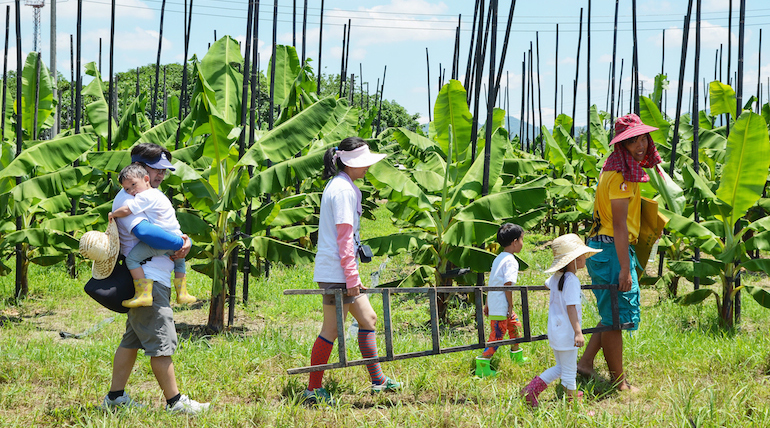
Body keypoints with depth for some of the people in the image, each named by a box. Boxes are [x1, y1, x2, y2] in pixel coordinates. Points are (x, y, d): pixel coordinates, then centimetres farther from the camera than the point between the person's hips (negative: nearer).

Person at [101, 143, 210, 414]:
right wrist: (181, 243, -20)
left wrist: (183, 241, -2)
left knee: (132, 339, 14)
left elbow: (167, 229, 21)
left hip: (150, 280, 11)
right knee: (161, 343, -7)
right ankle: (174, 402, -4)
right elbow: (143, 231, -28)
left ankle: (115, 397, 19)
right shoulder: (127, 198, -12)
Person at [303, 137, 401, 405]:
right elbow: (344, 236, -19)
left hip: (341, 271, 11)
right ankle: (313, 390, -1)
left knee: (368, 318, 13)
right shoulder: (343, 189, -15)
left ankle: (378, 380, 18)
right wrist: (352, 277, -19)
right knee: (332, 329, -6)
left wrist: (352, 275, 22)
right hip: (337, 272, -11)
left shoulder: (339, 185, 16)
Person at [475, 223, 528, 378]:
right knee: (497, 336, -7)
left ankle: (517, 357, 38)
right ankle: (482, 365, -10)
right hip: (501, 308, -10)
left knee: (515, 325, 24)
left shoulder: (498, 259, 13)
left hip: (494, 303, 10)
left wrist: (487, 303, 21)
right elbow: (508, 284, -22)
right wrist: (510, 306, -16)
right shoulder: (511, 261, -16)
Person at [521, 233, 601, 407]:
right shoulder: (571, 280, -19)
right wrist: (578, 332, -29)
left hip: (555, 330, 9)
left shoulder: (556, 277, 8)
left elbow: (547, 284, 33)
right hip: (566, 332, -9)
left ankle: (532, 388, 12)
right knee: (569, 371, 2)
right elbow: (571, 307, -25)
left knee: (560, 367, 20)